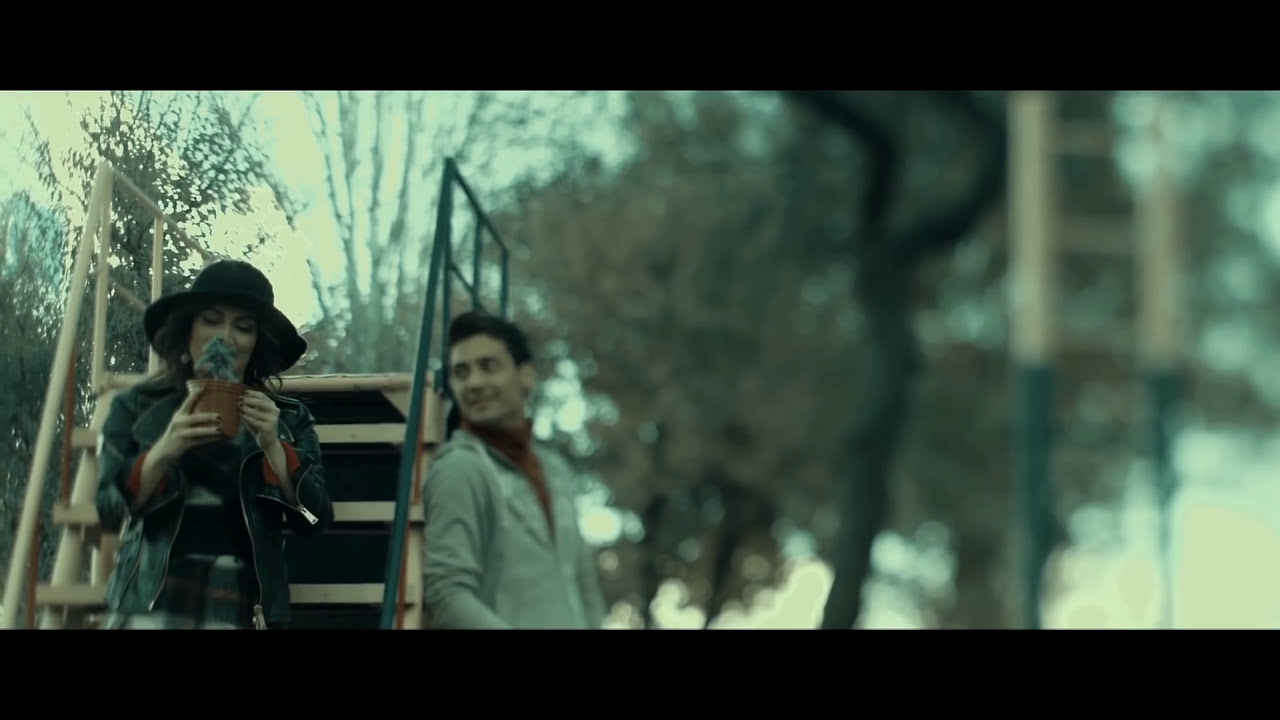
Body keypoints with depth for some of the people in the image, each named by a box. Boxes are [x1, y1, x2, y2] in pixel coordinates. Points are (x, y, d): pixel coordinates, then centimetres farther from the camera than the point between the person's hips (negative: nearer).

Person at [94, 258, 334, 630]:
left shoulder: (287, 418, 10)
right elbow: (110, 510, 1)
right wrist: (164, 450, -14)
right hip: (152, 606, 0)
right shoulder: (137, 407, 9)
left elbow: (314, 518, 2)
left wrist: (272, 445, -11)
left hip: (244, 611, 1)